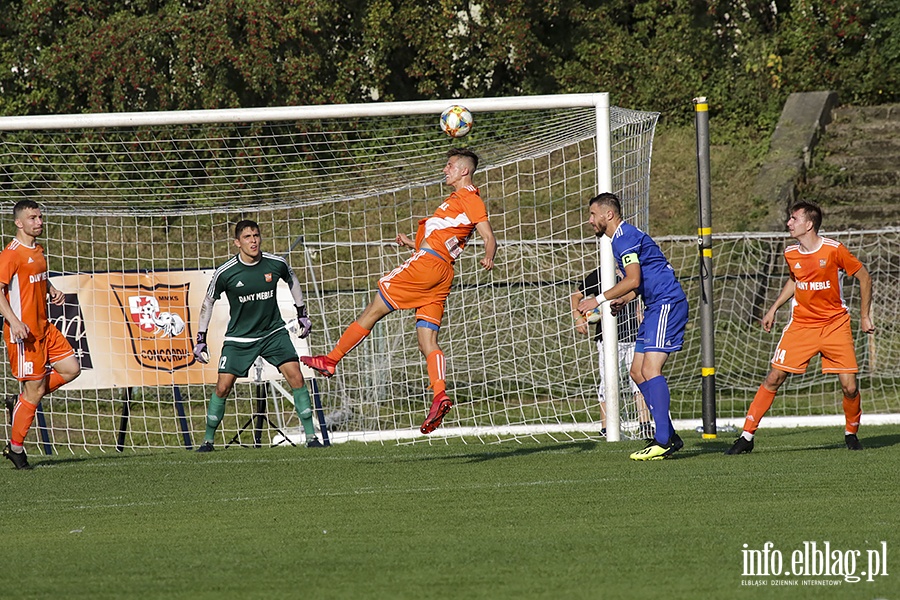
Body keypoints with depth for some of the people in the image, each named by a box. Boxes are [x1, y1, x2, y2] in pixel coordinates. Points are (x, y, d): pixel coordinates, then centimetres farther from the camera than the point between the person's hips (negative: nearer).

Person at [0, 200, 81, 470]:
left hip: (44, 328, 9)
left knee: (71, 368, 4)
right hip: (23, 332, -9)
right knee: (35, 389, -6)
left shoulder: (37, 251, 13)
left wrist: (53, 292, 12)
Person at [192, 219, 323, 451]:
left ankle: (311, 435, -5)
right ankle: (208, 439, 10)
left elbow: (292, 281, 14)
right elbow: (208, 302, 1)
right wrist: (200, 339, 2)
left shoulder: (276, 264, -10)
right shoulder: (225, 273, -14)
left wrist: (302, 314, 18)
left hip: (274, 332, 1)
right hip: (238, 339, -1)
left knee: (296, 377, -13)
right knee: (223, 386, -8)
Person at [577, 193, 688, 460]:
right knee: (638, 372, 9)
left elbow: (633, 280, -22)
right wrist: (622, 301, 13)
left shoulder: (625, 237, -11)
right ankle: (669, 436, 8)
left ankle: (663, 441, -22)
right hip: (655, 308, 11)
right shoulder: (623, 237, 22)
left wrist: (599, 300, -17)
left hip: (667, 304, -11)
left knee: (650, 369, -18)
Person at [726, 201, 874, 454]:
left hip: (835, 324, -3)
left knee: (849, 387, -9)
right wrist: (774, 308, 18)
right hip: (801, 325, 3)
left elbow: (864, 277, -2)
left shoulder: (834, 250, -13)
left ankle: (851, 433, 19)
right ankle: (747, 435, -1)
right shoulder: (790, 253, 0)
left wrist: (865, 316, 1)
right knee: (774, 378, -7)